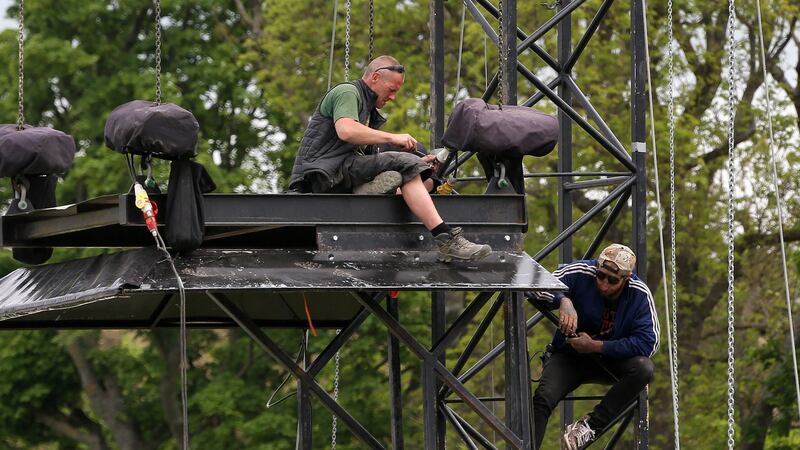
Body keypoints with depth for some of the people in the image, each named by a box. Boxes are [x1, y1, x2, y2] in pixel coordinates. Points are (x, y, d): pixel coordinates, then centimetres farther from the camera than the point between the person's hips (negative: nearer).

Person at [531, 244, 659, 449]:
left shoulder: (640, 294, -17)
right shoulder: (581, 273, -19)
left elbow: (647, 342, -23)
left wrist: (596, 346, -27)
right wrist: (563, 301, -48)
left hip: (611, 361, 1)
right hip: (569, 356, -1)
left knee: (643, 369, -30)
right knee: (543, 398, -27)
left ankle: (590, 425, -24)